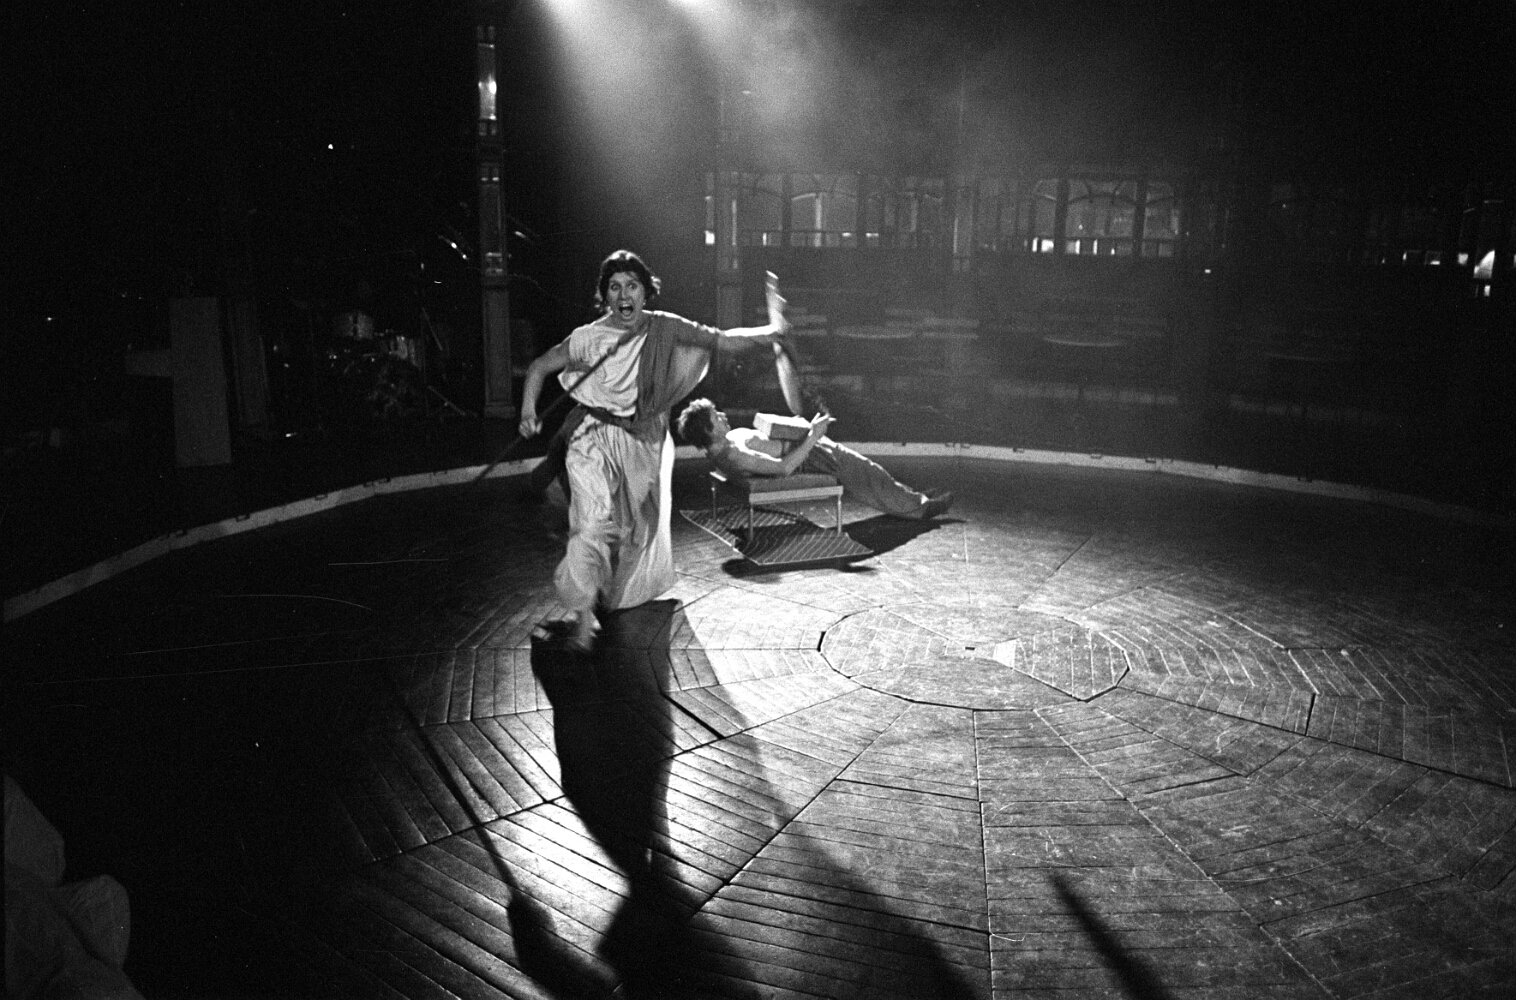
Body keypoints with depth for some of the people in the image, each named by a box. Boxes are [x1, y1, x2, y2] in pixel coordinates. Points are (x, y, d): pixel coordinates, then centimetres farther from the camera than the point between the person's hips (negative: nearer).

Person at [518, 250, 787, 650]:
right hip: (595, 438, -3)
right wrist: (528, 410, -14)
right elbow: (540, 367, 1)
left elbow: (723, 339, -7)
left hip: (644, 441, 3)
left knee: (642, 525, 15)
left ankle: (624, 596, 41)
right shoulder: (589, 337, -9)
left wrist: (767, 331, -20)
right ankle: (583, 612, -12)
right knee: (594, 521, -20)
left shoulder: (664, 328, -6)